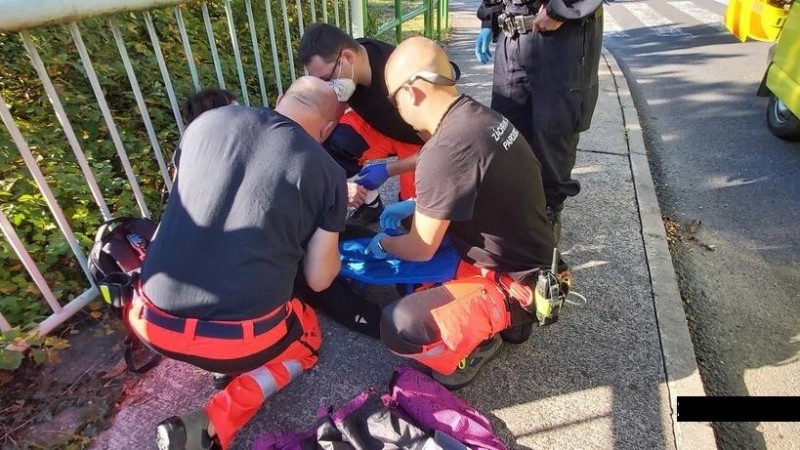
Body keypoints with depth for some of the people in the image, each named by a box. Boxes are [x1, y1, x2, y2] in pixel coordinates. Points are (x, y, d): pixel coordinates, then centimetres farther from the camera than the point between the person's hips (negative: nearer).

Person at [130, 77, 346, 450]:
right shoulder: (326, 171, -5)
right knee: (306, 337, 28)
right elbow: (319, 279, 1)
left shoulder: (209, 121, 4)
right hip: (239, 337, -5)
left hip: (151, 321, 5)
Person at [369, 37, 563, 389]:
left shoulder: (446, 149, -28)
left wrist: (382, 243, 4)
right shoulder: (479, 117, 0)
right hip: (524, 261, 9)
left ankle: (474, 347, 5)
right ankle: (502, 318, 17)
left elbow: (421, 249, -17)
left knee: (398, 326, -25)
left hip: (511, 283, -9)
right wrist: (414, 206, 14)